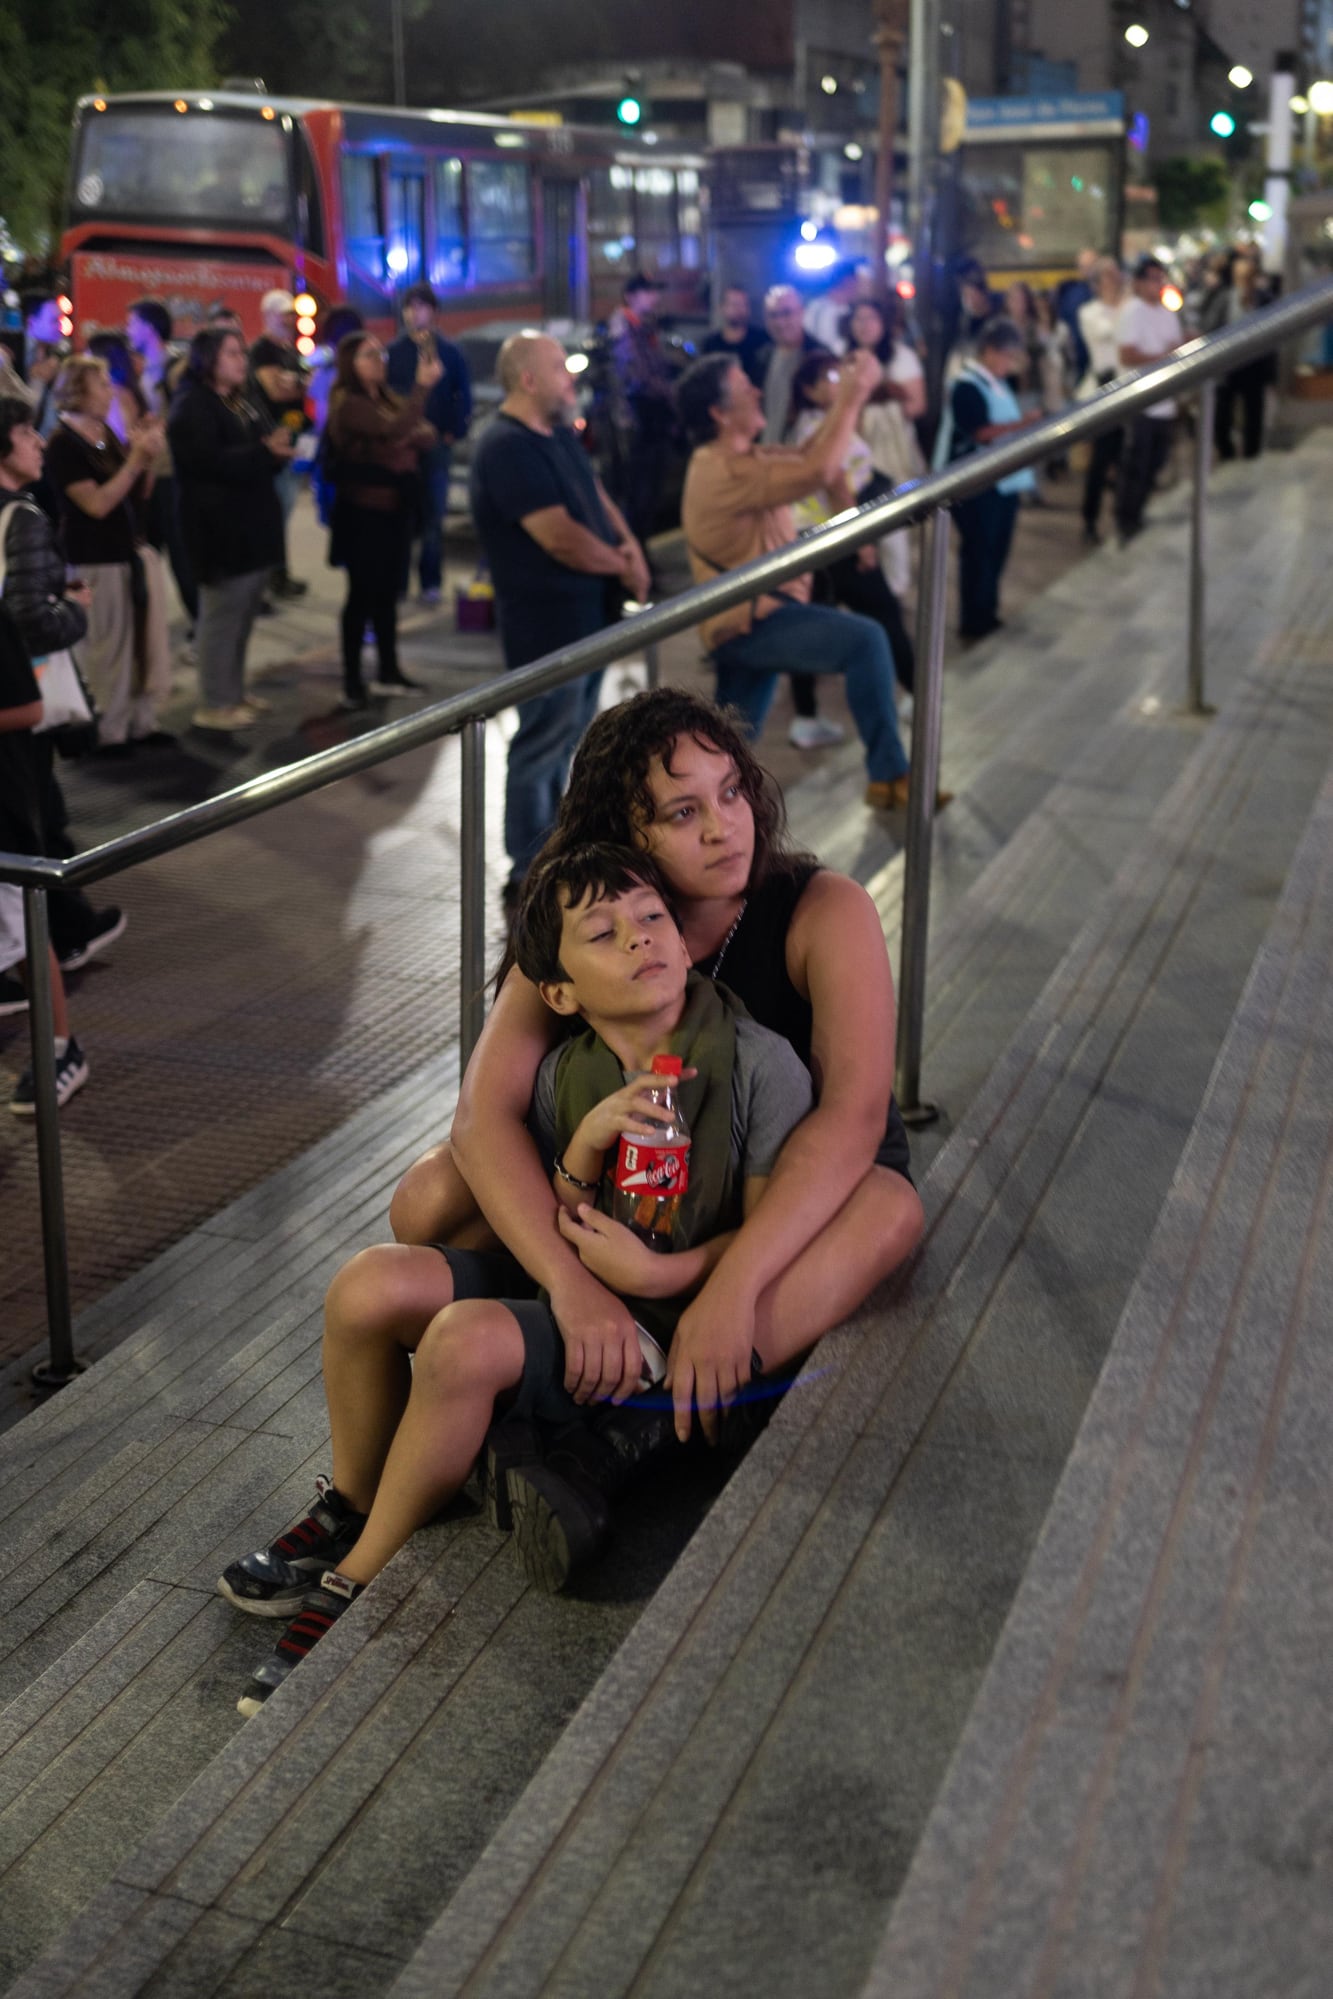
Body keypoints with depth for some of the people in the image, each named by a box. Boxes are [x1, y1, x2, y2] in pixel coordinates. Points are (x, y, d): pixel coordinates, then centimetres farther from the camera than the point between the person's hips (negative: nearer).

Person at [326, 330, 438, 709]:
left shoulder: (388, 398, 12)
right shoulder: (347, 403, -13)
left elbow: (428, 434, 4)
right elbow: (393, 429, -28)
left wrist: (416, 435, -17)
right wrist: (423, 385, -29)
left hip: (396, 509, 7)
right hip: (364, 511, -7)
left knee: (387, 594, 13)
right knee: (363, 595, -3)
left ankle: (388, 672, 22)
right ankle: (352, 681, 4)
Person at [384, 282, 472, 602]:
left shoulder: (449, 351, 5)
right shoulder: (394, 351, 4)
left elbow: (463, 396, 5)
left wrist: (455, 432, -4)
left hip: (436, 442, 0)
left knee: (433, 516, 1)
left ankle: (430, 582, 7)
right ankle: (397, 580, 6)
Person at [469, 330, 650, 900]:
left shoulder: (559, 435, 11)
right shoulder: (507, 448, -20)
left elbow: (597, 496, 16)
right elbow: (560, 537, -25)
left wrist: (628, 546, -5)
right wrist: (622, 568, -11)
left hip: (586, 616, 10)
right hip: (546, 623, -10)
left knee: (567, 740, 19)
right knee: (543, 745, -1)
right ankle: (529, 873, 8)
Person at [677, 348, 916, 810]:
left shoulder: (735, 457, 12)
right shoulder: (726, 471, -21)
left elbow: (803, 456, 15)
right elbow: (817, 471, -29)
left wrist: (844, 401, 3)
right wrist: (852, 400, -20)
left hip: (746, 621, 11)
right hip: (752, 622, -11)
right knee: (865, 641, -22)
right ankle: (888, 776, -18)